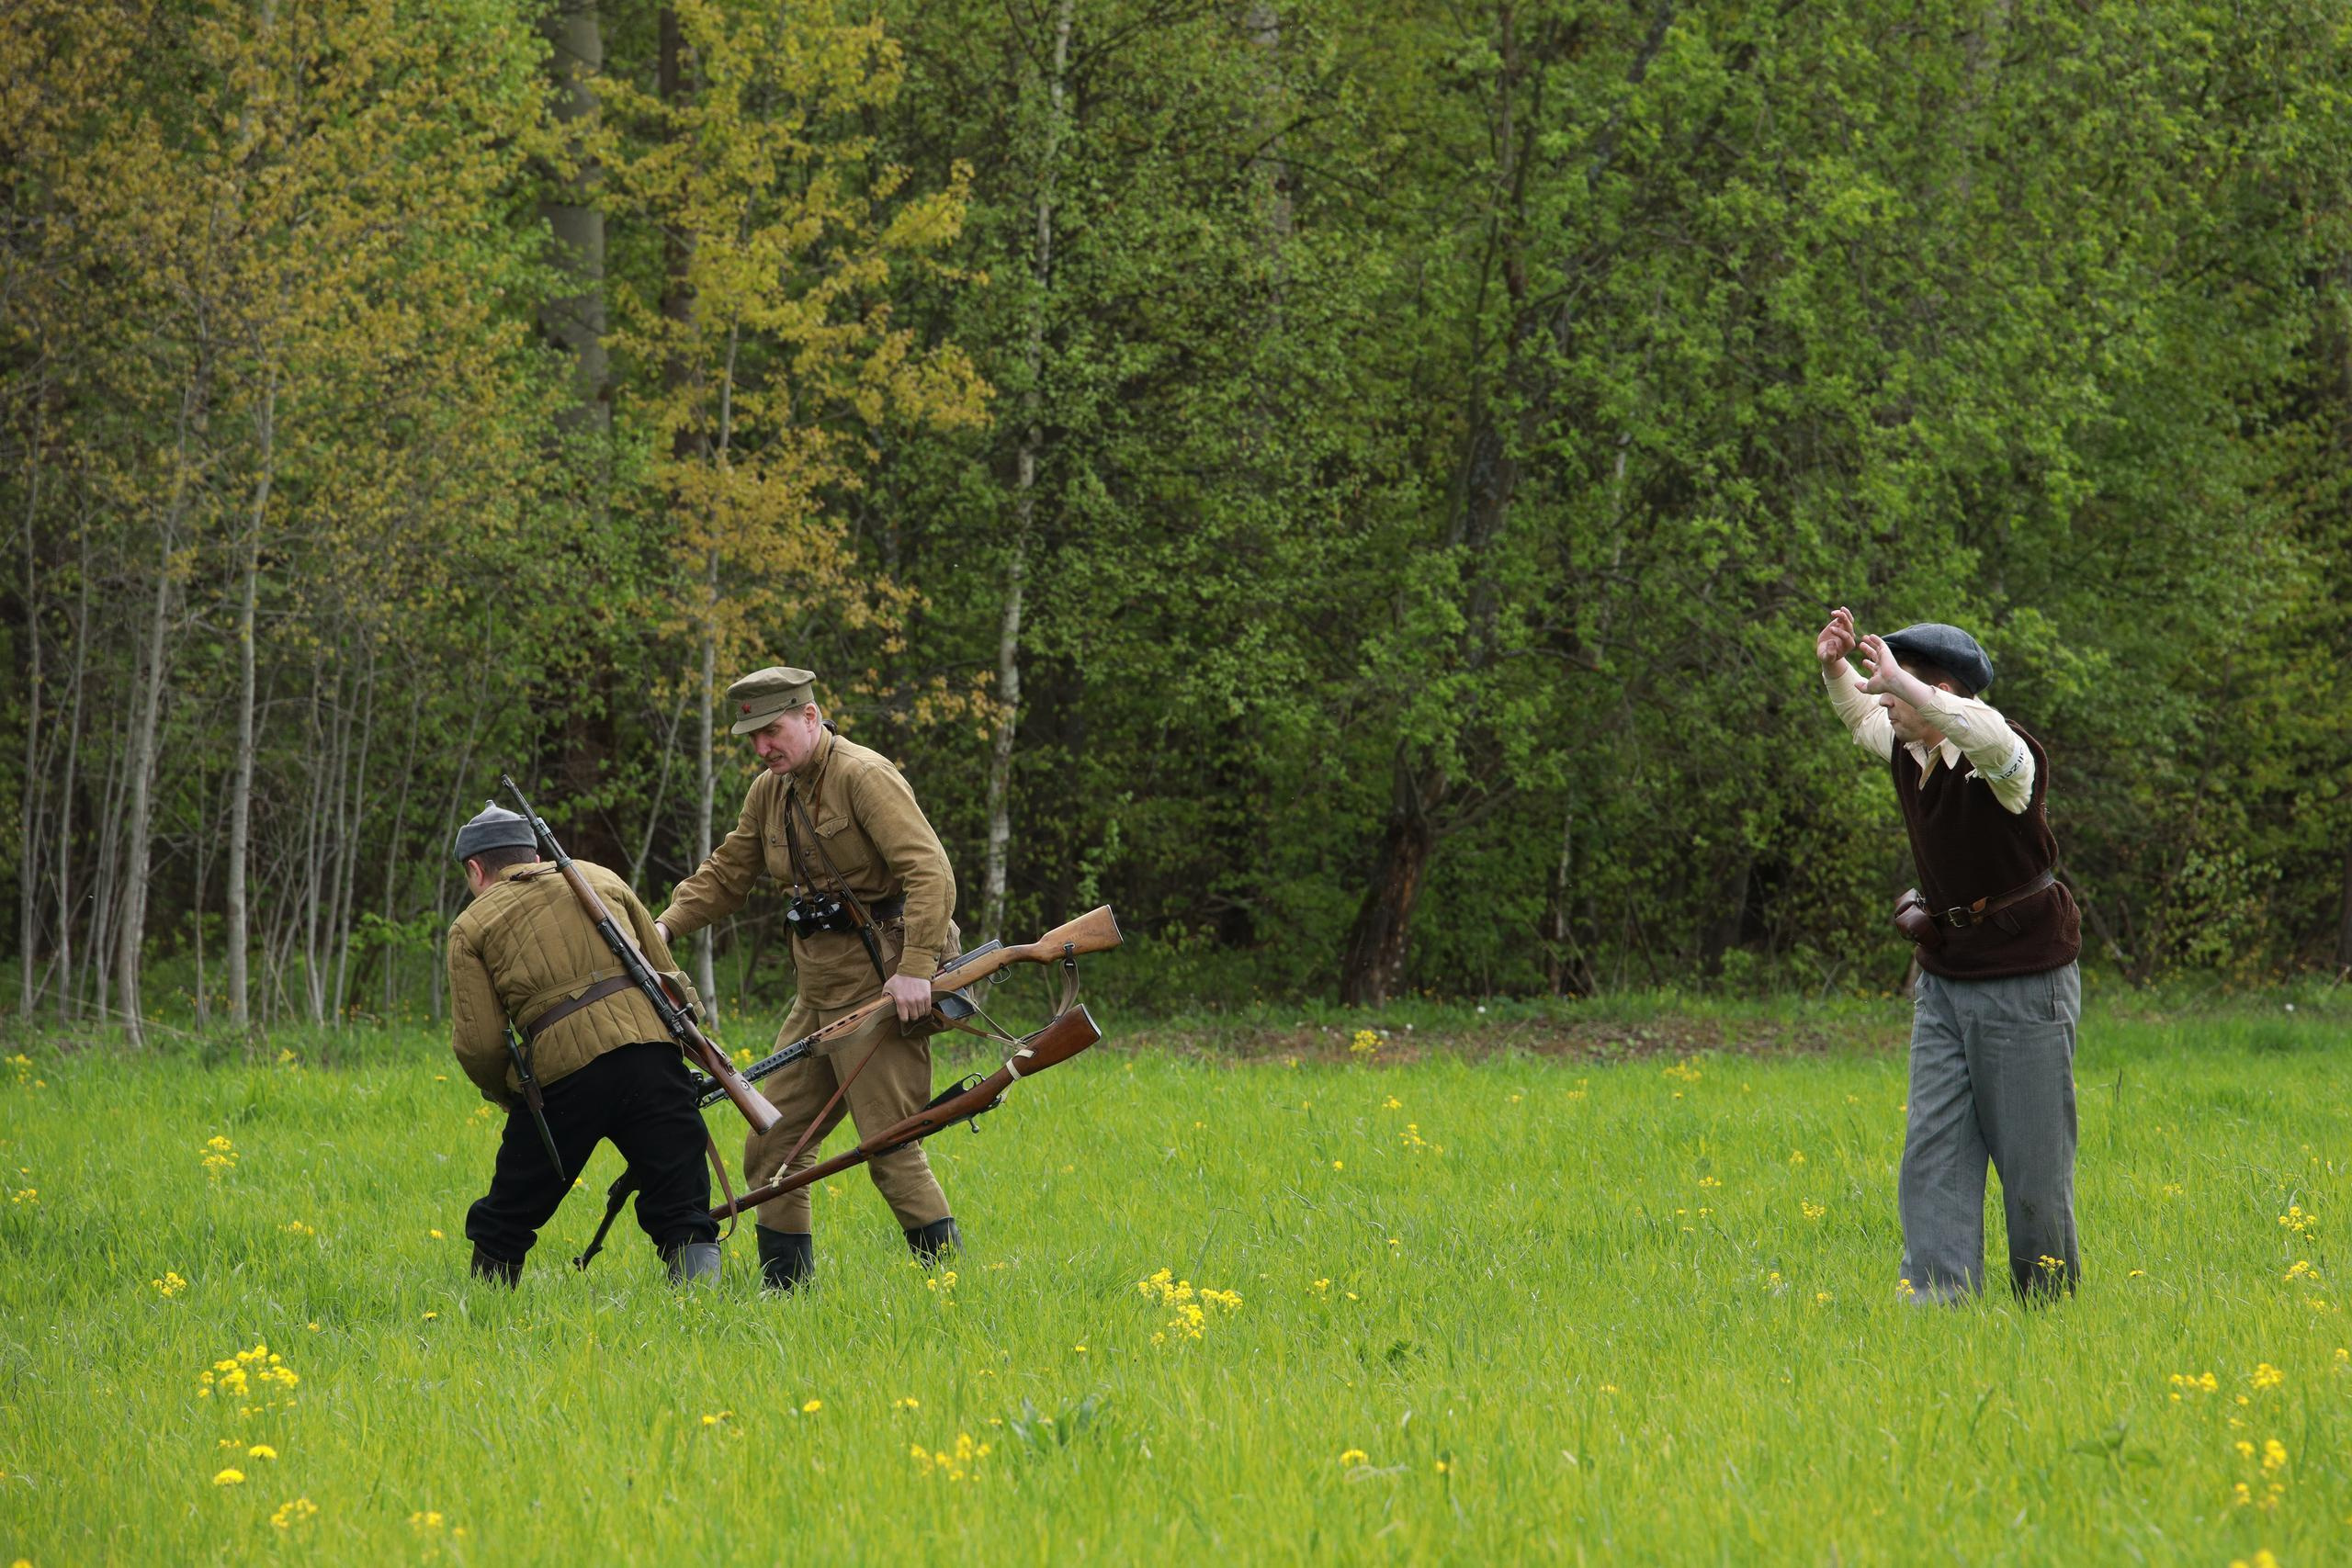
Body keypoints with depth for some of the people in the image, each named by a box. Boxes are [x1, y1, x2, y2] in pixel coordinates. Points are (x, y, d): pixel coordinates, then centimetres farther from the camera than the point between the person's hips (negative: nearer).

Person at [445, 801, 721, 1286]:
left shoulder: (472, 926, 14)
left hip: (562, 1071, -2)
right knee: (682, 1215, 0)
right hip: (651, 1050, 2)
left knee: (502, 1226, 15)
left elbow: (478, 1044, 4)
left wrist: (507, 1095, 22)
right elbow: (668, 974, 22)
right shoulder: (599, 878, 24)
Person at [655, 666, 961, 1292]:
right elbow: (726, 874, 18)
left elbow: (931, 872, -21)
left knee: (891, 1147, -11)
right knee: (774, 1147, 9)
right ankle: (783, 1290, 16)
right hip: (819, 992, 9)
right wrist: (666, 926, 1)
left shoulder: (863, 776, -14)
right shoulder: (769, 792, 11)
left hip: (880, 984, -9)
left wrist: (916, 968, -28)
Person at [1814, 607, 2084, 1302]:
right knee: (1933, 1147, 0)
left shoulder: (2006, 763, -19)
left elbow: (1990, 737, -45)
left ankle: (2049, 1301, 12)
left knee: (2032, 1159, 0)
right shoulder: (1911, 754, 4)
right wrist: (1835, 670, 6)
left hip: (2025, 983, -8)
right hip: (1945, 978, 8)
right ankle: (1936, 1296, -2)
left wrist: (1900, 682, -38)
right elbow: (1862, 719, 27)